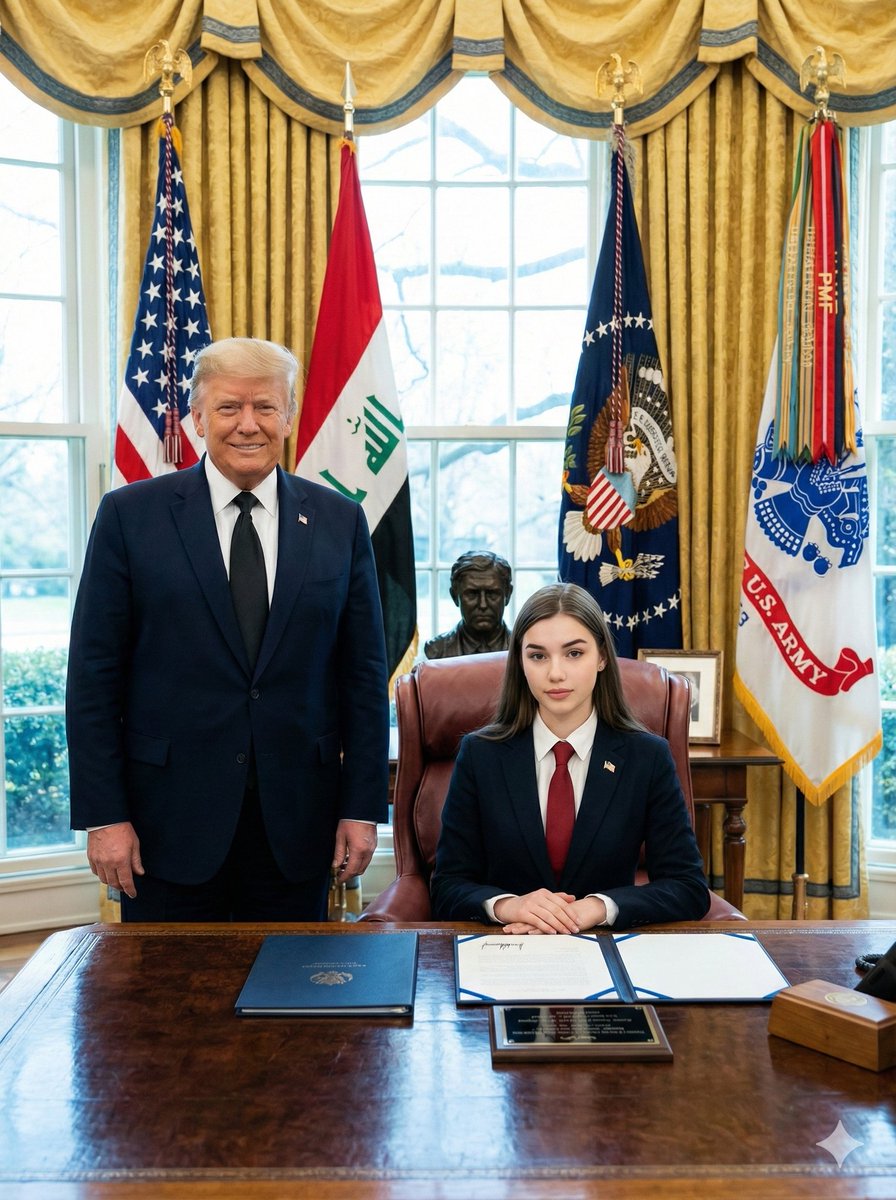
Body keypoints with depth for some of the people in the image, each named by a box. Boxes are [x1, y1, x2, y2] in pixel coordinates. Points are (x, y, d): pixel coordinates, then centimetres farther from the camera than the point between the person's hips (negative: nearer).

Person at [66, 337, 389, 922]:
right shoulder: (131, 515, -1)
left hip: (297, 821, 2)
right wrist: (104, 814, -6)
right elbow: (94, 675, -2)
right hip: (170, 819, -1)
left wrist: (363, 807, 1)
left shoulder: (340, 520, 3)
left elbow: (364, 672, 4)